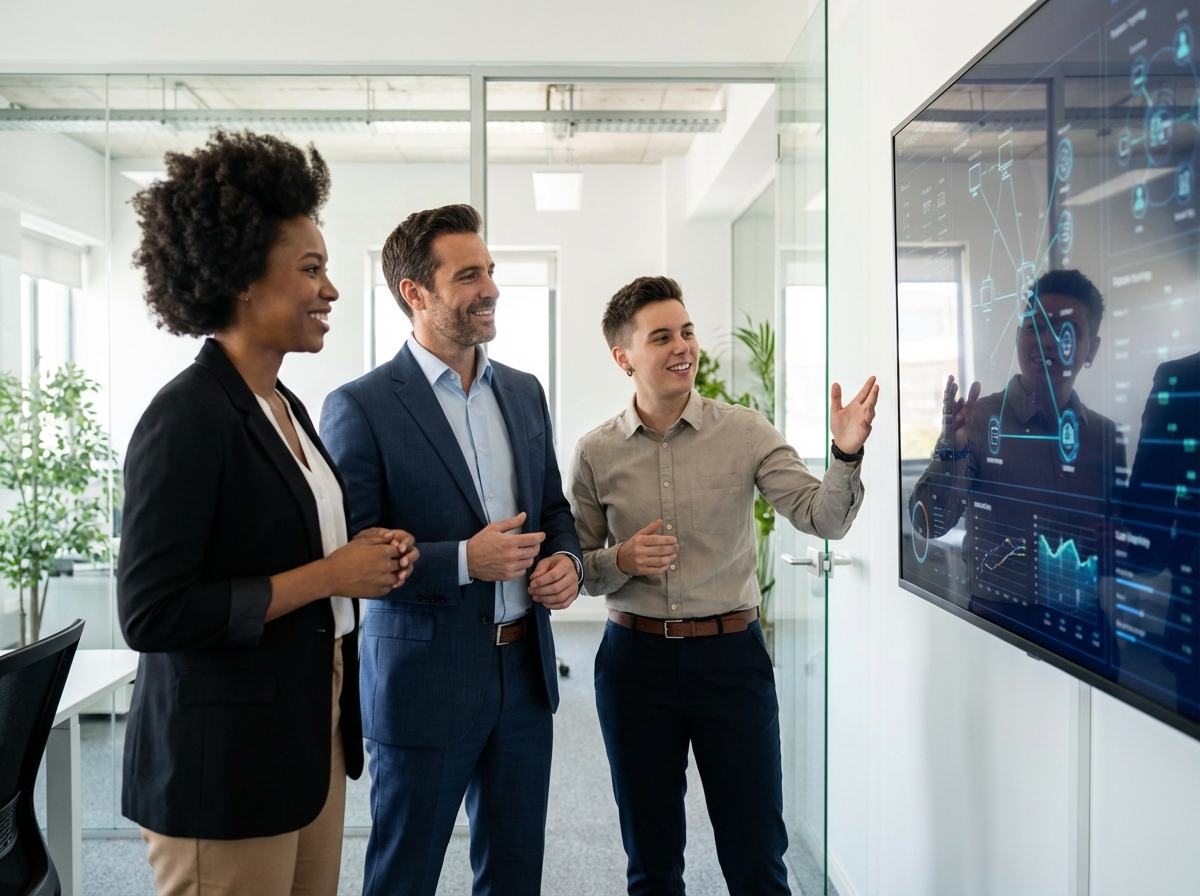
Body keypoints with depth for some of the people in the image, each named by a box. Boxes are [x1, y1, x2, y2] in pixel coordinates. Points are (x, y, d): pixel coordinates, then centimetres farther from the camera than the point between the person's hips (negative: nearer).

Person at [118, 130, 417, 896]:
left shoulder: (286, 405, 8)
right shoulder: (186, 417, -18)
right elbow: (151, 613, -21)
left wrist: (363, 554, -1)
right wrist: (327, 575, -20)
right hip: (225, 762, -8)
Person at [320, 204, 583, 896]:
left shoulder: (524, 392, 7)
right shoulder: (360, 408, -12)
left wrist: (567, 560, -5)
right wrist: (463, 560, -22)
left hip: (526, 674, 6)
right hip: (426, 684, -5)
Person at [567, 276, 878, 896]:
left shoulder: (745, 432, -3)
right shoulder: (596, 453, -1)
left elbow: (822, 519, -10)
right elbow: (580, 568, 7)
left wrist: (846, 454, -27)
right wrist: (621, 560, -13)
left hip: (731, 655, -1)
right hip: (635, 658, 1)